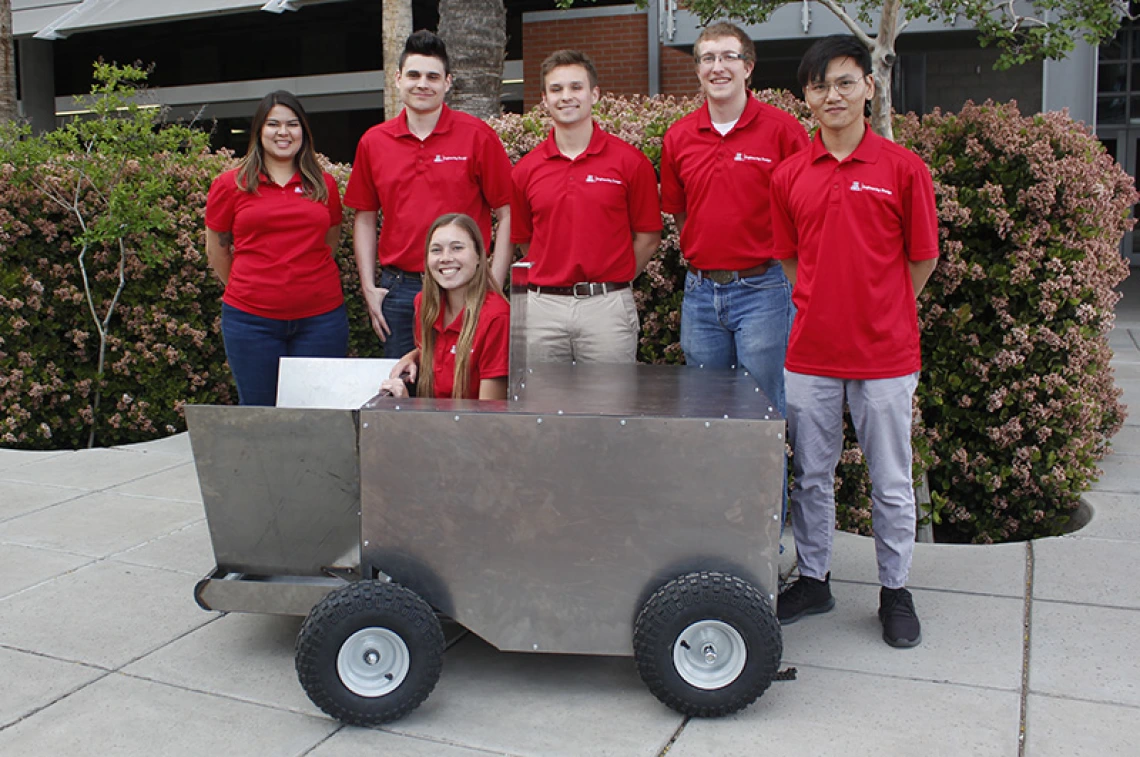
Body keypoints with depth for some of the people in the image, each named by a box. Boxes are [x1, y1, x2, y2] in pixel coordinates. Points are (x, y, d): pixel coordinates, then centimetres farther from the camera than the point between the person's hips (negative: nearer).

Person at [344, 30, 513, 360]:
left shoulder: (478, 137, -3)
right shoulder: (373, 142, 7)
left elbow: (507, 215, -3)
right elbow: (365, 219, 14)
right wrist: (369, 288, 5)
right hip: (397, 289, 3)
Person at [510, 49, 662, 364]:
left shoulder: (630, 161, -1)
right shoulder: (526, 169, 5)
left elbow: (648, 237, 2)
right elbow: (523, 240, 13)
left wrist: (611, 283, 1)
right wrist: (556, 275, 6)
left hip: (607, 306, -2)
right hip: (543, 306, 2)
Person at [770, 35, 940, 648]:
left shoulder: (903, 168, -4)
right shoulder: (789, 176, 5)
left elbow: (923, 259, 3)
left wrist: (877, 316, 8)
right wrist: (825, 312, 7)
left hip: (885, 355, -2)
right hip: (810, 353, 3)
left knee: (891, 483, 8)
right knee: (811, 476, 13)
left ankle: (895, 591, 24)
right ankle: (813, 579, 29)